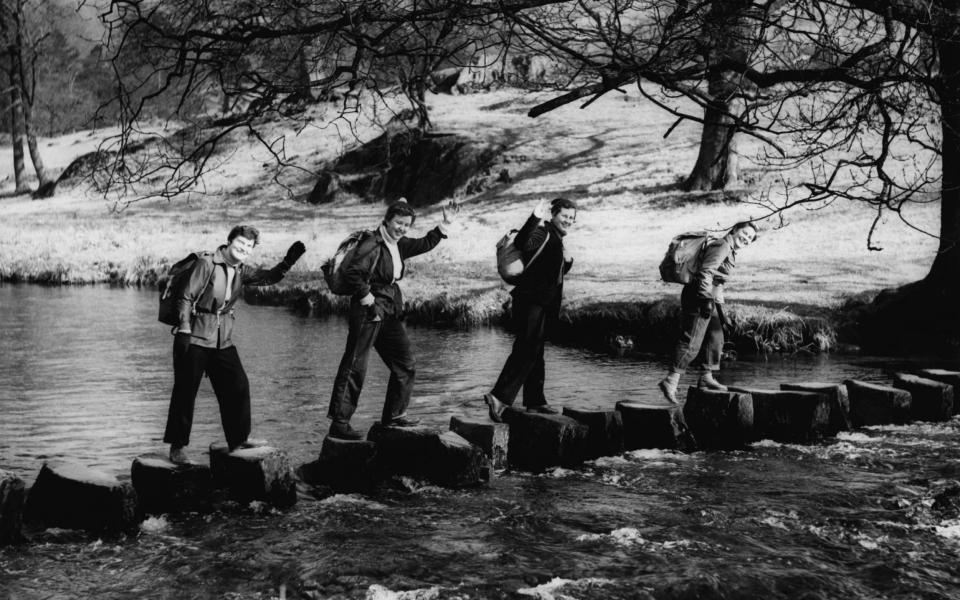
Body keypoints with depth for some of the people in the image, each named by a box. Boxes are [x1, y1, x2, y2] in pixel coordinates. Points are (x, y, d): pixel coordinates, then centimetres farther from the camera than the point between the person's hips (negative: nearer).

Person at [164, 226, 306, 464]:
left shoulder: (241, 271, 8)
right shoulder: (206, 263, -12)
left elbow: (269, 277, 8)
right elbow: (186, 297, -12)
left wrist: (288, 261, -9)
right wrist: (184, 330, -18)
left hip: (223, 341, 7)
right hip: (195, 339, -6)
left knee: (238, 387, 2)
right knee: (185, 392, -1)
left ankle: (238, 442, 14)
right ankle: (177, 447, 10)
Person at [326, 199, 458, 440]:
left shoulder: (398, 244, 11)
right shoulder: (372, 244, -15)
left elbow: (424, 244, 25)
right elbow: (351, 273, -23)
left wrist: (445, 225, 18)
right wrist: (367, 299, -18)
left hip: (391, 313, 9)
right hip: (369, 312, -9)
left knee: (405, 365, 14)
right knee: (355, 367, -7)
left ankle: (394, 415, 26)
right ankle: (339, 423, -4)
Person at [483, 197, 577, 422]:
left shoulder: (557, 240, 20)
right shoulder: (543, 232, -9)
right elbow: (523, 244, -31)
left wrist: (567, 261, 8)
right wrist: (535, 219, -41)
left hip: (543, 304, 10)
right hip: (530, 300, -10)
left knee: (534, 352, 15)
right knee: (526, 349, -19)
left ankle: (535, 401, 23)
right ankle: (499, 396, -26)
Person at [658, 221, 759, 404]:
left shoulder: (730, 252, 23)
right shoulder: (721, 246, -9)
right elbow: (706, 272, -21)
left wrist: (720, 310, 27)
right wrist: (707, 299, -27)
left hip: (707, 298, 10)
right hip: (698, 296, -10)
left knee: (715, 338, 14)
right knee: (691, 342, -13)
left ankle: (706, 377, 23)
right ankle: (671, 381, -15)